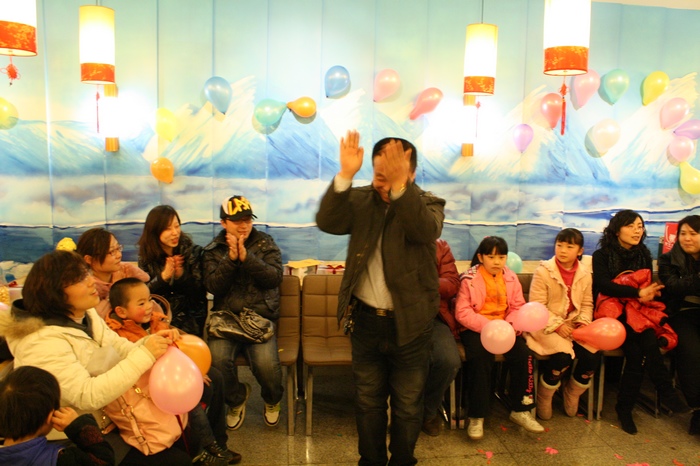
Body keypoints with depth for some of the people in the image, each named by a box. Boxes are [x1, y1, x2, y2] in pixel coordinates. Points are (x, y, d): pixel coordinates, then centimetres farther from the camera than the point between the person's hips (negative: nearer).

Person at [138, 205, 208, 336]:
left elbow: (200, 292, -4)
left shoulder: (192, 251, 0)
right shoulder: (146, 256, 3)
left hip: (189, 319, -1)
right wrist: (164, 276, -17)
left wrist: (181, 275, -19)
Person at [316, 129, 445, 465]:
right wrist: (345, 175, -30)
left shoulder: (428, 204, -5)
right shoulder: (361, 200, 0)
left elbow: (426, 230, -28)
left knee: (408, 405, 14)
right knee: (368, 402, 18)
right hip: (365, 321, 2)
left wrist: (399, 186, -41)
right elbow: (327, 222, -18)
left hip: (409, 324, -2)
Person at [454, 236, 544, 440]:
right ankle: (476, 416, -15)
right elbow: (462, 312, -13)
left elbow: (518, 307, 7)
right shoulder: (469, 279, -7)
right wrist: (488, 326, -24)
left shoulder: (511, 278, 7)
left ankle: (520, 410, 1)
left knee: (523, 353, -18)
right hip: (475, 329, -4)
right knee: (480, 358, -30)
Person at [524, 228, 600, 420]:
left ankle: (572, 394, 14)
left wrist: (583, 323, -7)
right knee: (563, 355, -29)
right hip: (547, 325, -5)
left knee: (592, 355, -18)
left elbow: (587, 304, 12)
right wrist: (558, 325, -18)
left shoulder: (585, 273, 5)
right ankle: (543, 398, 0)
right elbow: (536, 307, -11)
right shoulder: (543, 271, -10)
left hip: (573, 325, 5)